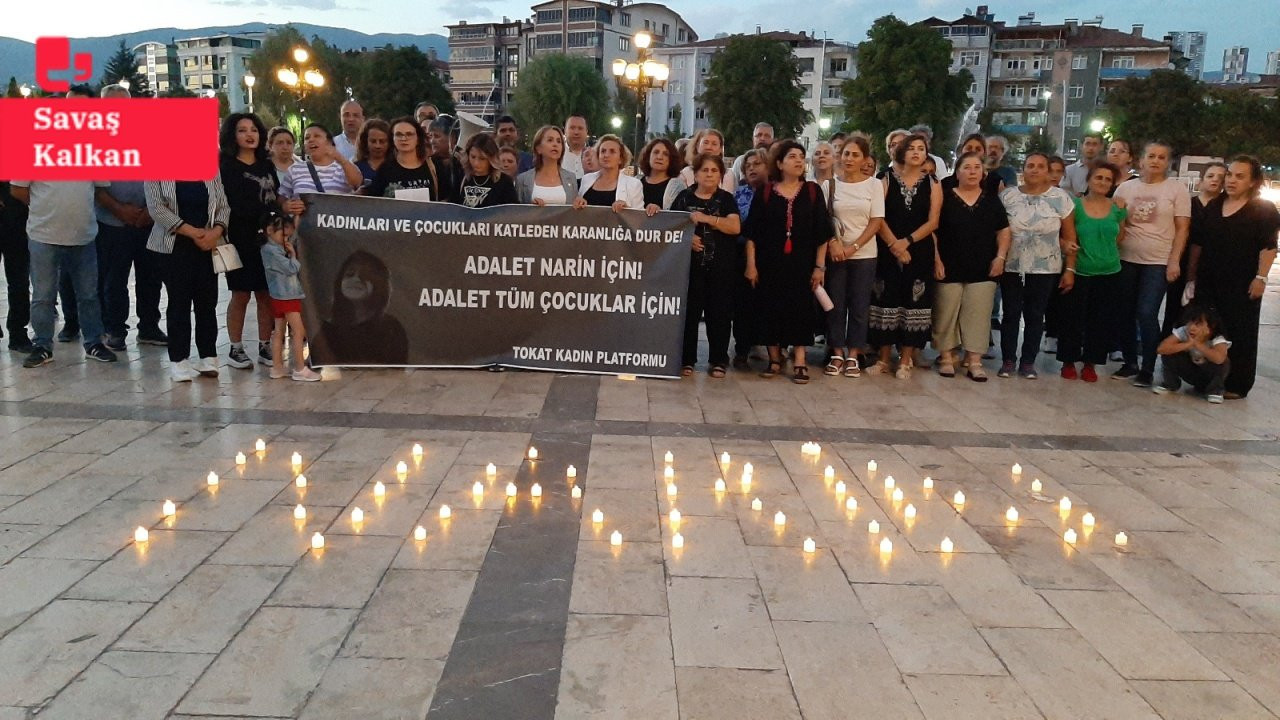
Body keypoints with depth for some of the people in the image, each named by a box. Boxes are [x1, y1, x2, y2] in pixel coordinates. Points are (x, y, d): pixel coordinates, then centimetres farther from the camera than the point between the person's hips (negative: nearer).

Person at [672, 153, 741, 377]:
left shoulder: (726, 199, 6)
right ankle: (686, 360, 9)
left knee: (719, 312, 2)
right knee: (688, 311, 0)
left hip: (721, 266, 0)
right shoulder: (684, 197, 9)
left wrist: (706, 218, -17)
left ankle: (718, 361, 11)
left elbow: (735, 227, -9)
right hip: (691, 263, 0)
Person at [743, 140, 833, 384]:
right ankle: (774, 358, 16)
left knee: (800, 309, 0)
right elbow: (752, 232, 1)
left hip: (801, 263, 0)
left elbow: (822, 231, 3)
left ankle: (799, 363, 4)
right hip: (770, 263, 0)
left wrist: (820, 266, -2)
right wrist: (751, 264, -4)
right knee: (771, 309, 3)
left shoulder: (813, 191, 4)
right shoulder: (765, 192, 2)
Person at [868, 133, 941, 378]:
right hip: (888, 251, 0)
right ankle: (883, 358, 9)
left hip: (919, 252, 0)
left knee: (913, 303, 0)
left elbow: (932, 222, -2)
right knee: (886, 301, 0)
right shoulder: (887, 180, 5)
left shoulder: (932, 185, 6)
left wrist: (907, 241, -14)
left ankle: (906, 360, 8)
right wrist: (894, 244, -14)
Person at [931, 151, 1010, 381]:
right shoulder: (945, 197, 1)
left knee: (978, 314, 1)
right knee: (946, 313, 2)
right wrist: (936, 260, -9)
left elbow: (1004, 231, 11)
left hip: (983, 269, 2)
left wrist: (1000, 256, -1)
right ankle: (947, 357, 12)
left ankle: (974, 361, 5)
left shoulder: (992, 199, 10)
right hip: (950, 268, -2)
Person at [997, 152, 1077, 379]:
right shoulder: (1007, 196, 1)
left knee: (1035, 316, 6)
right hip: (1011, 267, 0)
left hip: (1045, 269, 0)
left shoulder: (1060, 197, 0)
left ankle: (1028, 361, 16)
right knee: (1010, 314, 4)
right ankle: (1008, 360, 14)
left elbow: (1069, 236, 1)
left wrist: (1070, 269, -2)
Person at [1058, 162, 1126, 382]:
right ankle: (1069, 361, 15)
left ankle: (1090, 363, 19)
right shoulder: (1075, 205, -5)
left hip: (1109, 273, 3)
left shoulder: (1117, 208, 4)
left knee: (1101, 320, 6)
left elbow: (1120, 238, 15)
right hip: (1079, 271, -3)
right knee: (1072, 318, 0)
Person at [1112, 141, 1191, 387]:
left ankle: (1147, 369, 0)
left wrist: (1174, 261, -9)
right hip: (1126, 260, 3)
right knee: (1125, 313, 6)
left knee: (1146, 314, -11)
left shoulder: (1177, 188, 0)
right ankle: (1130, 362, 20)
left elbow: (1182, 228, -2)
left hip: (1159, 262, -3)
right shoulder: (1125, 187, 6)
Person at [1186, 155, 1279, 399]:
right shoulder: (1213, 205, 11)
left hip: (1242, 283, -5)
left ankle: (1236, 385, 8)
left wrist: (1260, 278, -16)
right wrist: (1193, 271, 12)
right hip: (1209, 280, 5)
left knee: (1239, 333, 1)